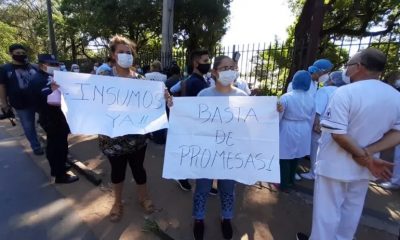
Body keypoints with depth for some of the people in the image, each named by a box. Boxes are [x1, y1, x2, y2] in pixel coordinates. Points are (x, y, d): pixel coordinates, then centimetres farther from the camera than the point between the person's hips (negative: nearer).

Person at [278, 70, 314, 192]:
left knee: (286, 157, 8)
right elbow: (311, 117, 8)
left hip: (288, 131, -5)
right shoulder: (311, 98, -2)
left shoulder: (286, 97, -18)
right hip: (303, 131, 6)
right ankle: (291, 181, 38)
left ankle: (284, 185, 20)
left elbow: (278, 117, -11)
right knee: (296, 156, 20)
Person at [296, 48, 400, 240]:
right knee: (351, 209, 25)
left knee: (327, 211, 12)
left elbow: (338, 133, -25)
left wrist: (365, 158, -14)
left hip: (335, 165, -6)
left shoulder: (345, 92, -20)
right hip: (362, 168, 6)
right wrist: (369, 152, -9)